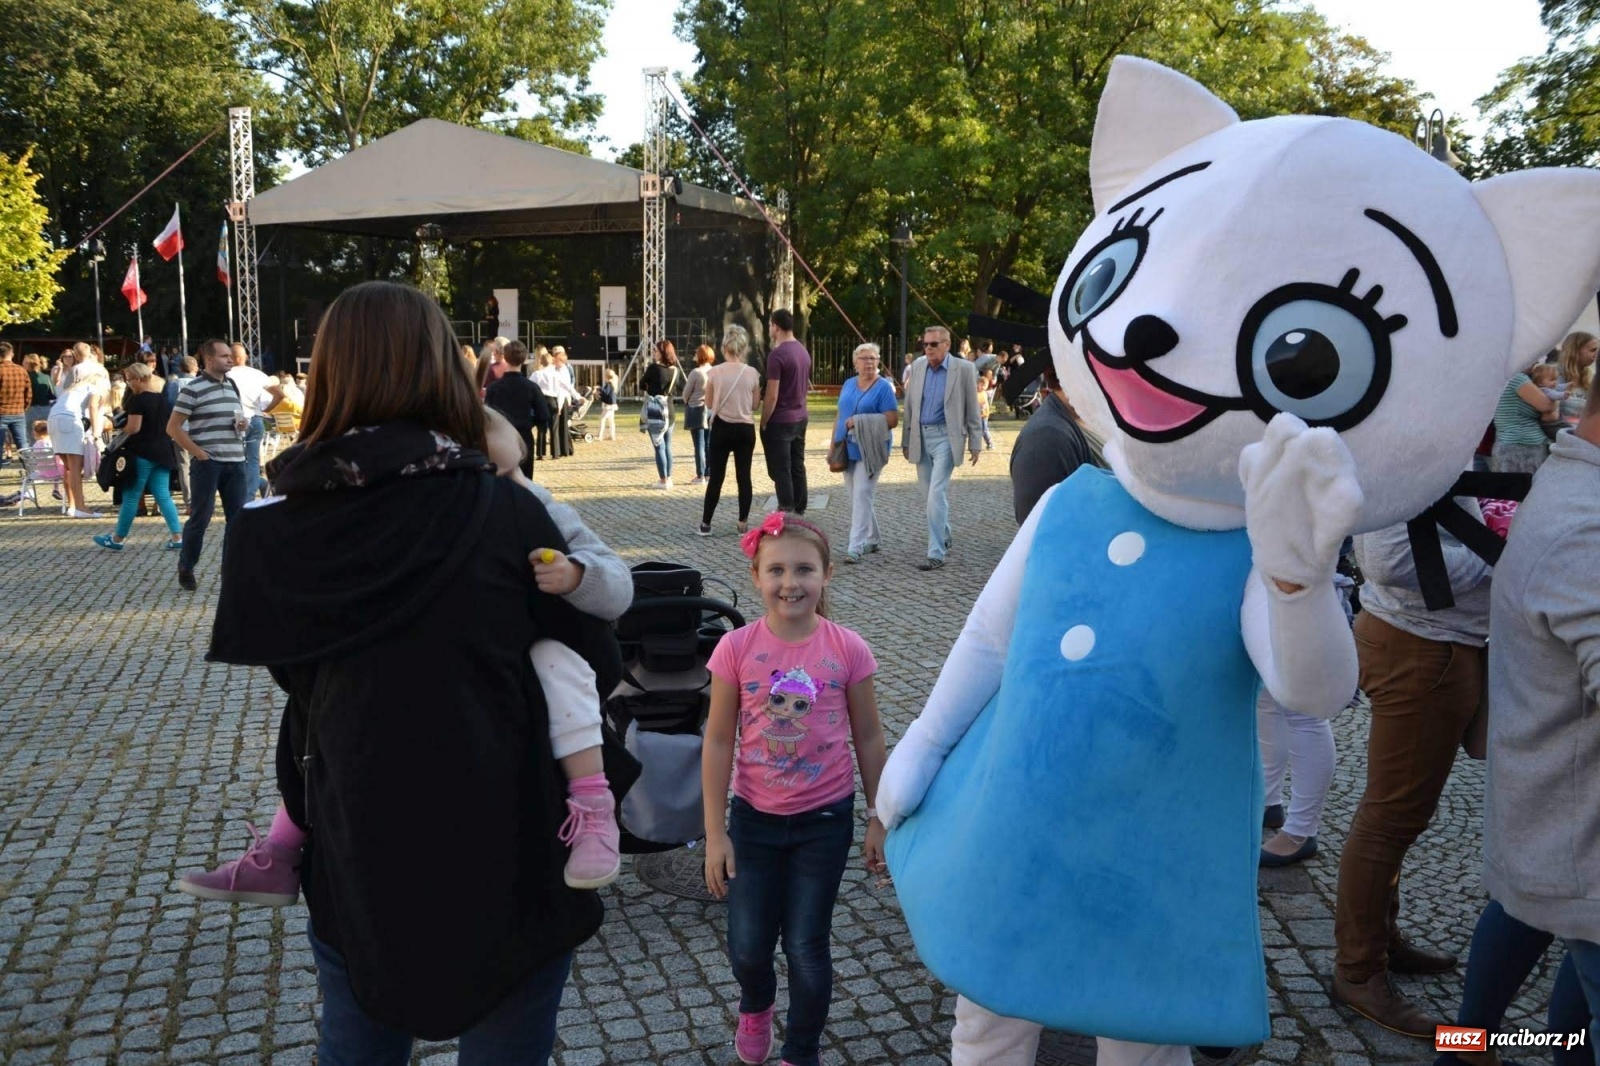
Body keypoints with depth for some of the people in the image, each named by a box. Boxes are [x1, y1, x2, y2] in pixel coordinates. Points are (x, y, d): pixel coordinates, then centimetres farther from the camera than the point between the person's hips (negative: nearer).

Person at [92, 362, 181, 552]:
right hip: (163, 452, 7)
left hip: (142, 453, -7)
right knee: (163, 496, 7)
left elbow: (134, 428, -19)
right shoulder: (162, 398, 10)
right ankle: (177, 536, -1)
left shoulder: (138, 399, -13)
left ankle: (117, 539, 13)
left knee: (131, 496, 3)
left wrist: (121, 428, -1)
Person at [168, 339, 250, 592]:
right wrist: (198, 453, -12)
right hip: (207, 463, -6)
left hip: (236, 462, 6)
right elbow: (173, 427, -7)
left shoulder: (233, 386, 14)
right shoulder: (193, 389, -7)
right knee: (199, 518, 2)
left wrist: (244, 424, 2)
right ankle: (185, 570, 16)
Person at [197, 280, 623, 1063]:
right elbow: (598, 667, -4)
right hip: (507, 863, -2)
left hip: (355, 863, 3)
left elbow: (299, 676, 8)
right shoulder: (504, 513, -15)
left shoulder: (272, 535, -8)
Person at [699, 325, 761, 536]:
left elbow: (709, 404, 3)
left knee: (715, 477, 6)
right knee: (744, 476, 8)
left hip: (722, 428, -1)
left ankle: (706, 524, 9)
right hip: (745, 429, 1)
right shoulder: (752, 373, -3)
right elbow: (754, 405, 5)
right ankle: (743, 523, 9)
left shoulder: (714, 372, -6)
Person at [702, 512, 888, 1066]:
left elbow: (868, 739, -1)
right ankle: (755, 1007, 47)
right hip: (753, 817, 1)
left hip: (824, 819, -1)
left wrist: (878, 821, 3)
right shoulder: (736, 648, -12)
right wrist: (715, 833, -4)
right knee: (747, 946, 10)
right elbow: (719, 742, -6)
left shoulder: (848, 650, -12)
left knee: (807, 947, 7)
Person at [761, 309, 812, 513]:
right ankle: (799, 509, 19)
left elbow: (772, 395, -19)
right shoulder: (803, 351, 8)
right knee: (797, 466, 13)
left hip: (780, 421, -8)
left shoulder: (777, 354, -18)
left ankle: (787, 512, 1)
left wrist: (763, 422, -11)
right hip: (800, 418, 8)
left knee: (780, 470, -1)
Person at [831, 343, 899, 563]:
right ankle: (871, 539, 26)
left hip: (869, 450, -7)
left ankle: (856, 547, -12)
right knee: (857, 497, 12)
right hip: (849, 450, 7)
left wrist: (859, 422, -17)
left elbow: (893, 419, -13)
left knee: (862, 496, -12)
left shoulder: (884, 387, -6)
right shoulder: (848, 385, 13)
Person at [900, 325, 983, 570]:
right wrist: (906, 440, 12)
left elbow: (972, 409, -1)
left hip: (945, 436, -5)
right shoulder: (917, 367, 7)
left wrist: (975, 443, -2)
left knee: (936, 494, -13)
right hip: (921, 436, 5)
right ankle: (944, 537, 35)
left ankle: (936, 553, -9)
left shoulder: (963, 369, -4)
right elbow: (909, 406, 12)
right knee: (929, 495, 13)